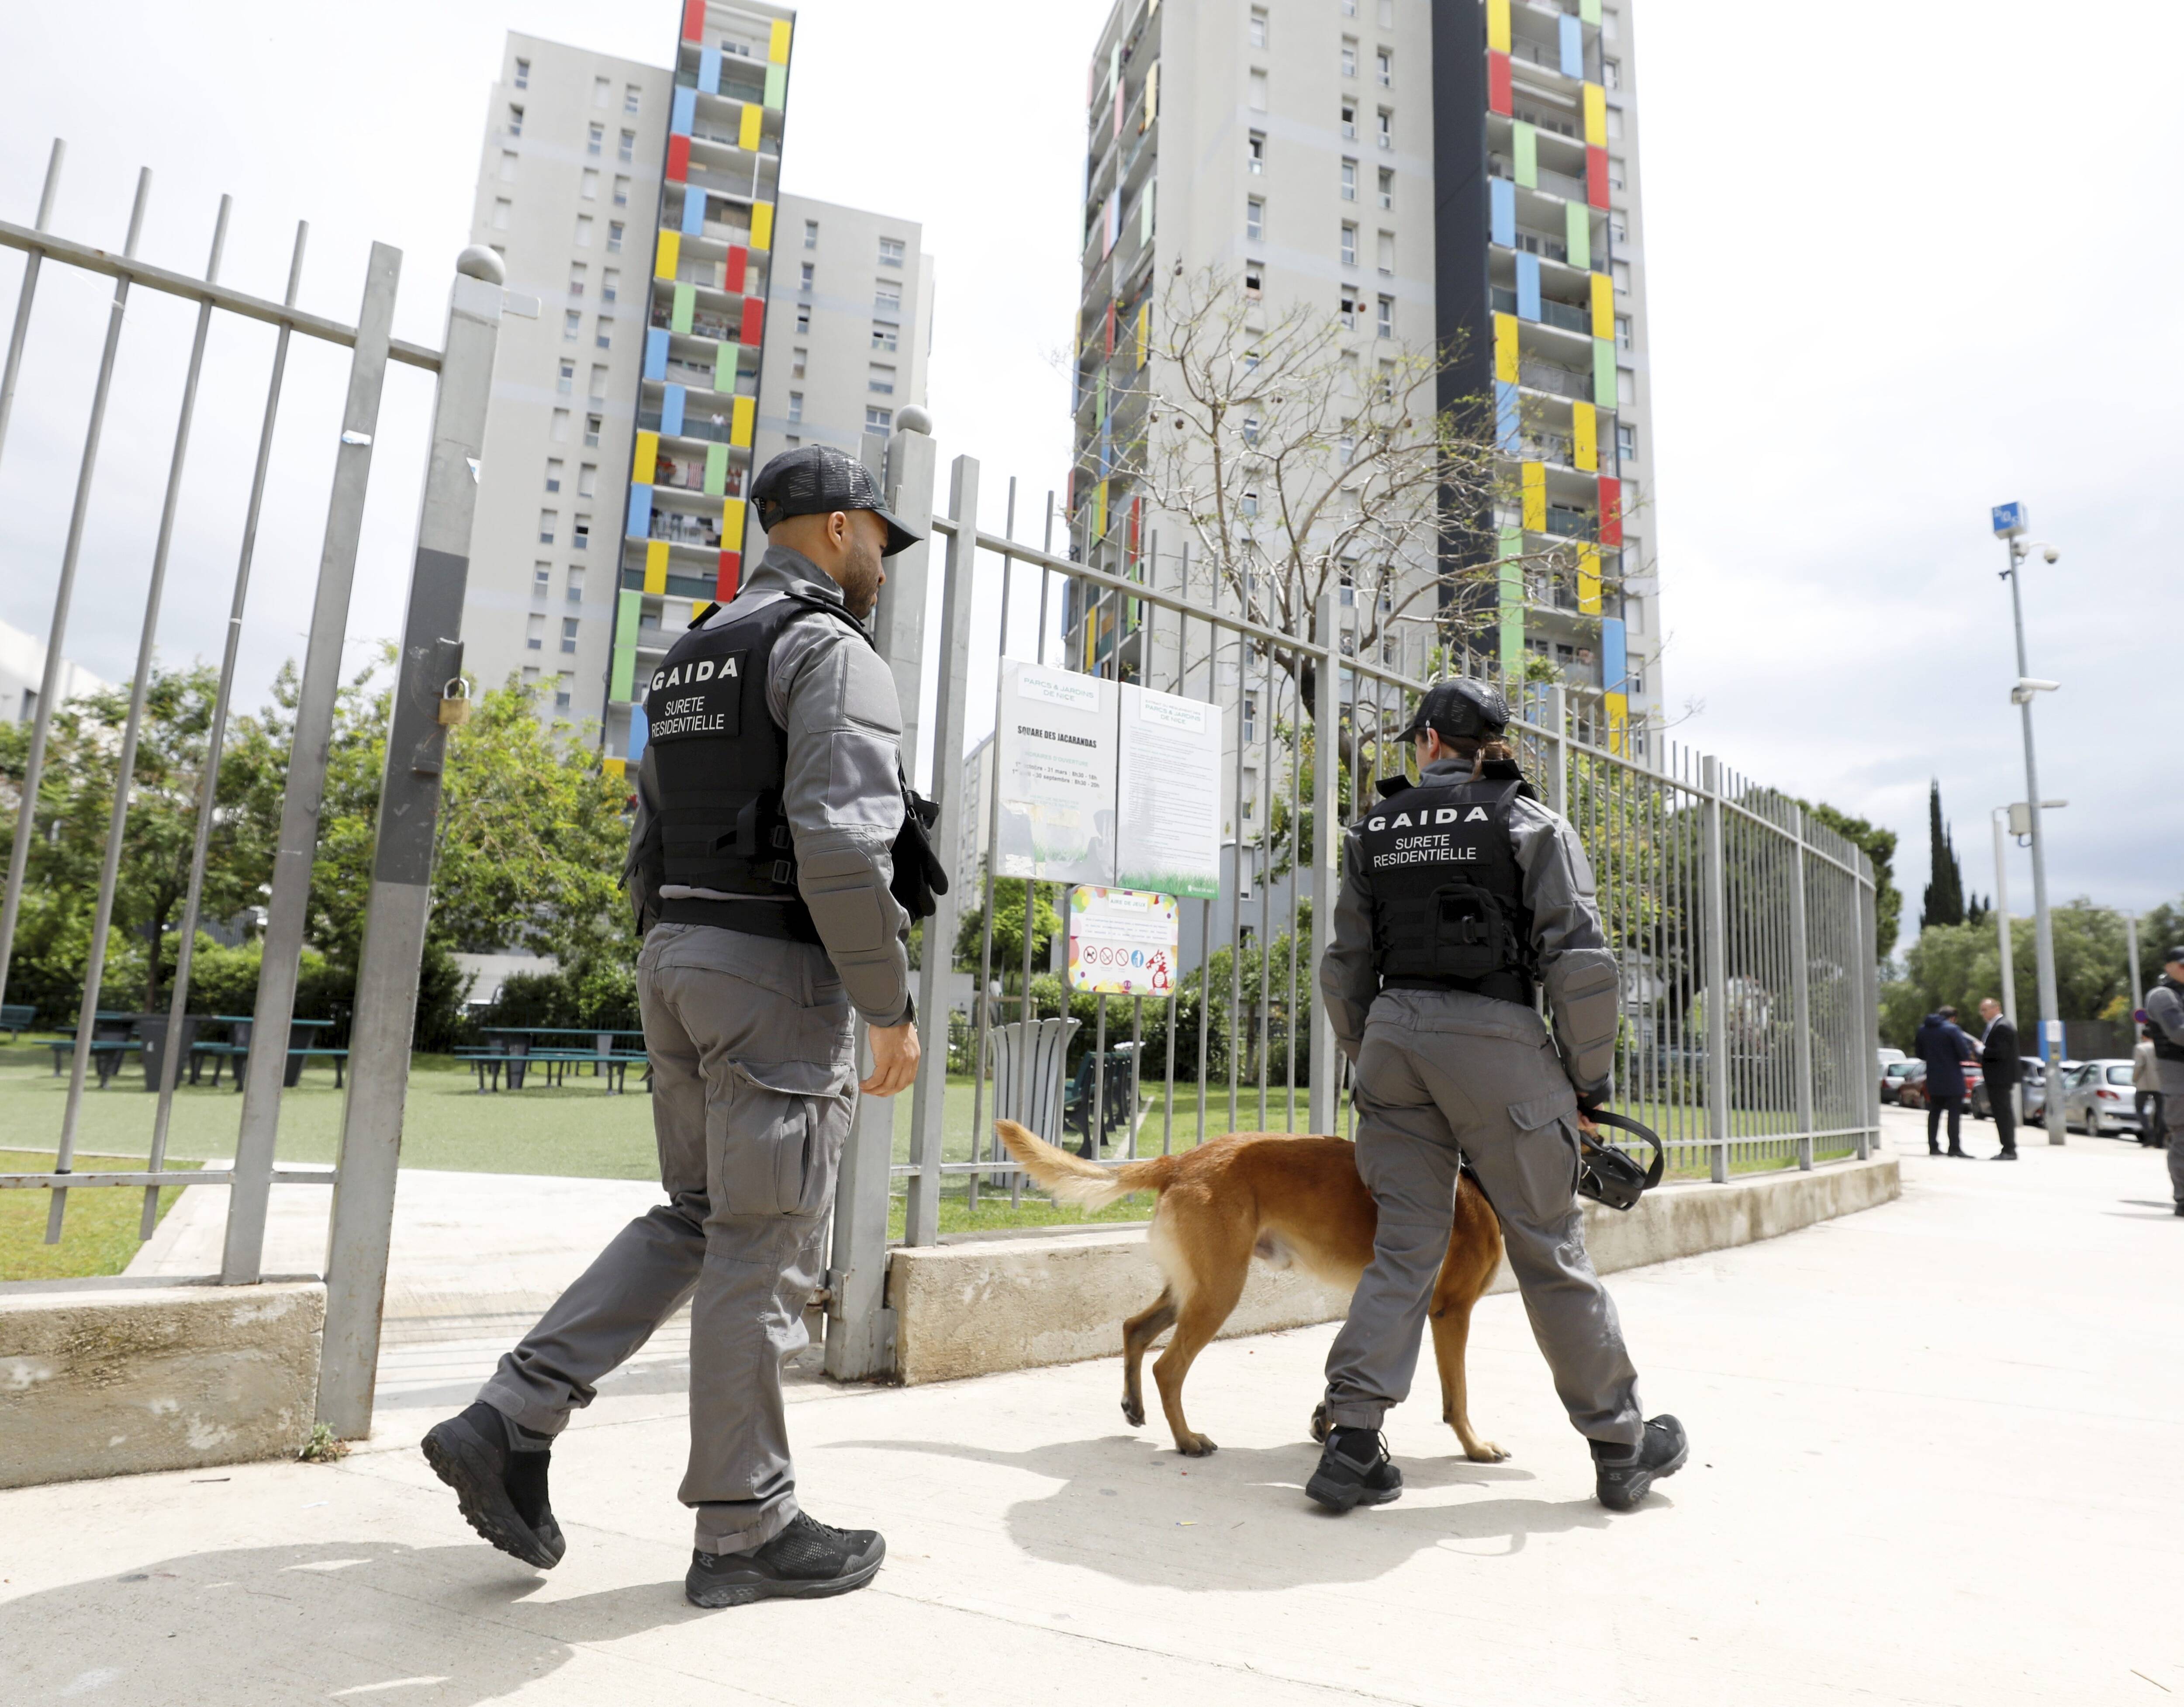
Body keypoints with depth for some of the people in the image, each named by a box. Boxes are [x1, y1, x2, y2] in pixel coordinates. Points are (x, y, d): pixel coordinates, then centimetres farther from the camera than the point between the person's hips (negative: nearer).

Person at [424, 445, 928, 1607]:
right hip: (779, 972, -9)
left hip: (674, 959, 9)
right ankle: (746, 1530, 13)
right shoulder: (832, 652, -9)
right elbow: (841, 845, -22)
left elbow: (654, 851, 19)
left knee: (694, 1222, 18)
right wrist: (891, 1006, -14)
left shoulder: (692, 663, 20)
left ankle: (511, 1422, 14)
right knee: (764, 1249, 0)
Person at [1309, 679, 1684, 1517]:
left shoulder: (1375, 829, 11)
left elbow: (1345, 968, 11)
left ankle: (1351, 1444, 5)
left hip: (1394, 1031, 3)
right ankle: (1620, 1446, 23)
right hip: (1494, 1037, -3)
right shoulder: (1529, 823, 2)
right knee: (1548, 1246, 8)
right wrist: (1588, 1082, 2)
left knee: (1405, 1243, 8)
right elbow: (1579, 961, -6)